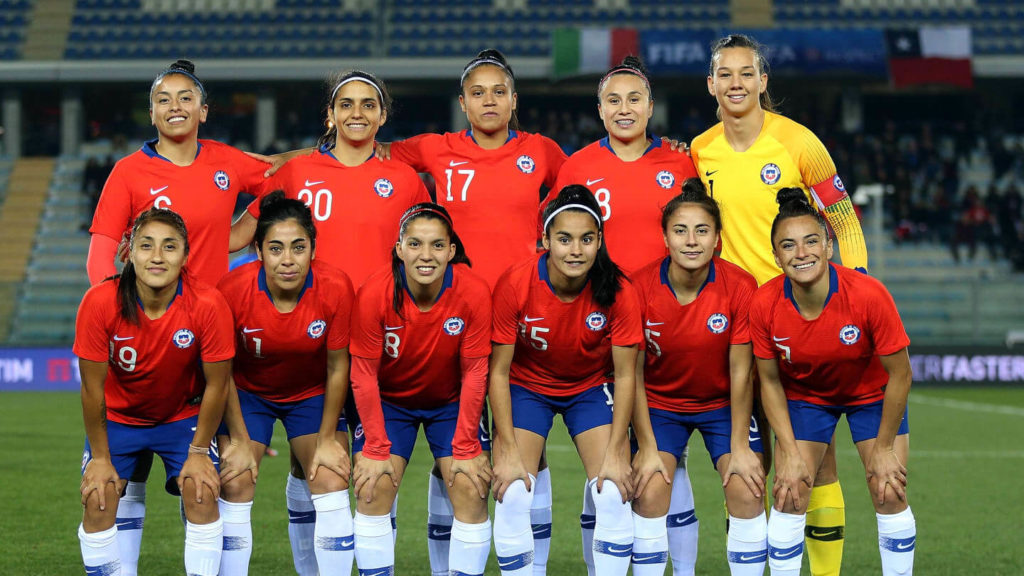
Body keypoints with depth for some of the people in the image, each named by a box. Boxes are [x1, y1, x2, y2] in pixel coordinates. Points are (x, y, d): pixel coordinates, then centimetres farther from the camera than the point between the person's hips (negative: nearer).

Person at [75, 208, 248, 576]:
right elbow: (92, 387, -17)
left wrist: (199, 451, -9)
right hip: (117, 417, 0)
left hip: (184, 416, 0)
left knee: (202, 494, -17)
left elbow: (216, 384, -14)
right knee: (98, 500, -14)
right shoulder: (100, 302, -28)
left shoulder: (208, 305, -28)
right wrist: (100, 457, -11)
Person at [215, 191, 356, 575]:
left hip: (313, 394, 1)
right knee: (235, 486, -10)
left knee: (332, 483, -11)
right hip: (248, 393, 0)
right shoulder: (233, 289, -28)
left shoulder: (335, 288, -27)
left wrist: (328, 439, -8)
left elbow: (337, 367, -13)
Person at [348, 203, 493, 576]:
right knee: (373, 489, -14)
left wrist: (465, 449, -15)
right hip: (389, 401, 0)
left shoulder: (474, 293, -25)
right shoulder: (374, 294, -26)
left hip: (451, 402, 0)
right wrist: (376, 449, -17)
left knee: (471, 492, -12)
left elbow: (474, 373, -16)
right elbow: (364, 376, -17)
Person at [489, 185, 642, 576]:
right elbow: (499, 371, -16)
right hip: (527, 386, -1)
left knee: (613, 493, -16)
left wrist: (616, 452, -18)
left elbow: (625, 375, -13)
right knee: (512, 496, -17)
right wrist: (509, 451, -20)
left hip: (591, 388, 1)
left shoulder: (618, 292, -22)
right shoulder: (515, 285, -25)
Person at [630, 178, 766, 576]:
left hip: (724, 404, 0)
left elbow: (740, 370, -14)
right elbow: (633, 373, -13)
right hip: (659, 403, 0)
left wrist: (740, 446, -13)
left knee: (747, 493, -15)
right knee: (650, 491, -18)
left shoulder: (740, 286, -20)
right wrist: (646, 448, -14)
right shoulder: (640, 287, -20)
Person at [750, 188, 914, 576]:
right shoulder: (764, 304, -27)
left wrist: (883, 448, -13)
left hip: (872, 394, -1)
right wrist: (790, 452, -14)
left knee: (889, 496, -5)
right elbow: (770, 381, -10)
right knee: (789, 496, -8)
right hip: (804, 396, 1)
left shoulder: (869, 295, -33)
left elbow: (899, 374, -20)